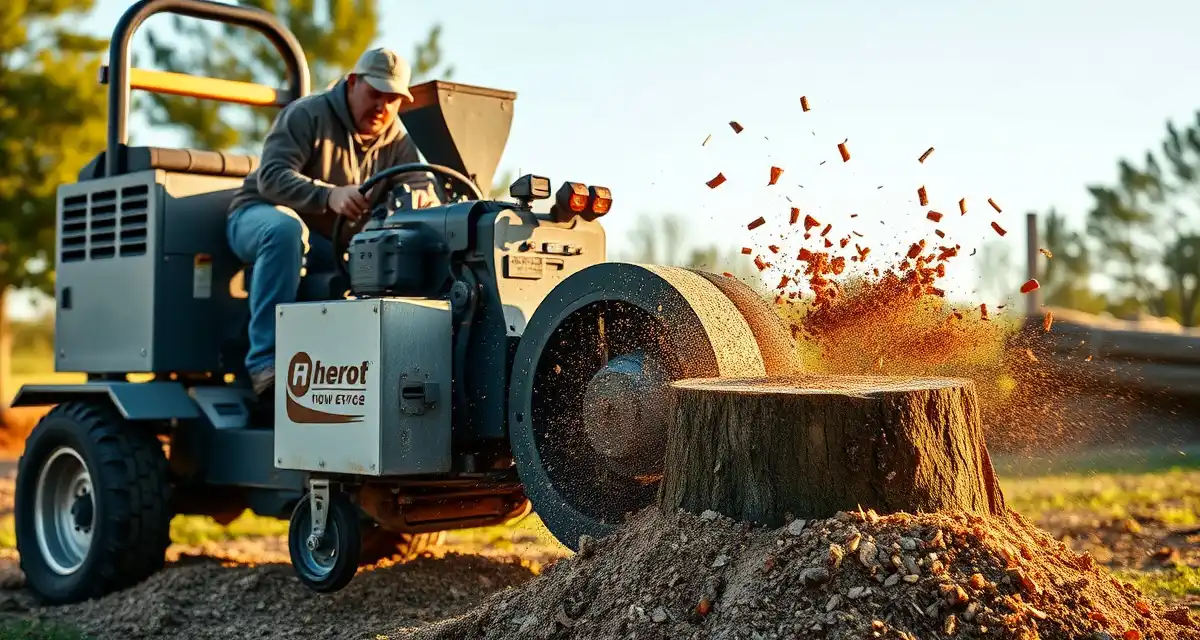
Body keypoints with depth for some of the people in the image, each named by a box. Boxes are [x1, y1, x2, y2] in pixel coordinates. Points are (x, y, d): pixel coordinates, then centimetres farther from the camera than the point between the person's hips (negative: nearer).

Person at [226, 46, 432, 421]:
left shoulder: (398, 143, 7)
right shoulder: (308, 114, -12)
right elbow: (272, 176, -25)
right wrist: (329, 195, -43)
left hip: (336, 243, 5)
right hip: (261, 215, -5)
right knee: (286, 228, -41)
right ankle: (267, 369, -44)